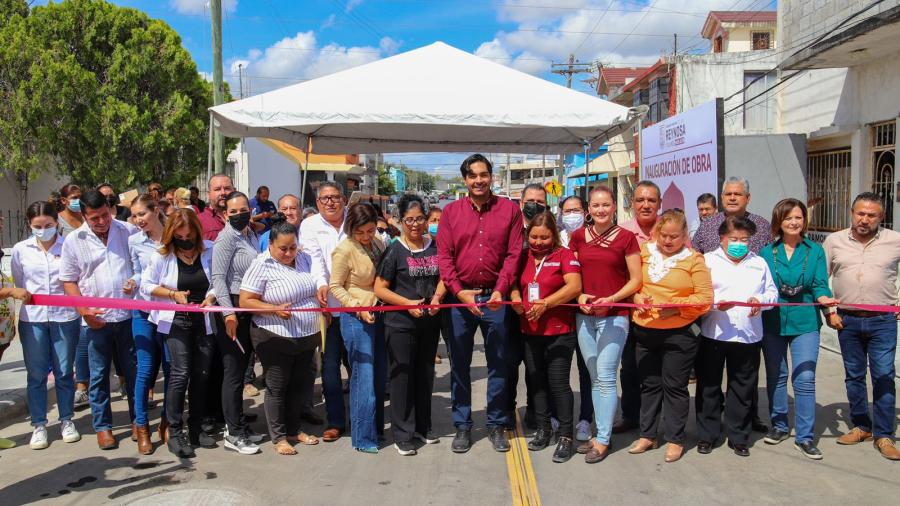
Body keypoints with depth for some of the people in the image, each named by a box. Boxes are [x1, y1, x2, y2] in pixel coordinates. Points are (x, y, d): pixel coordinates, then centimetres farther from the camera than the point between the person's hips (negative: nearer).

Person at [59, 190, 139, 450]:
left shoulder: (129, 232, 1)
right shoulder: (74, 241, 0)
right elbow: (69, 281, 3)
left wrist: (137, 281, -10)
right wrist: (84, 310, -9)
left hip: (129, 315, 1)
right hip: (97, 319, 0)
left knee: (134, 370, 10)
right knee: (99, 375, 7)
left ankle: (138, 420, 24)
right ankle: (103, 426, 19)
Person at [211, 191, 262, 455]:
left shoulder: (252, 235, 12)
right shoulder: (227, 237, -10)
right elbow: (218, 277, -16)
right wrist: (228, 312, -24)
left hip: (251, 310, 8)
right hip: (234, 309, -8)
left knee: (241, 369, 14)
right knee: (234, 371, -3)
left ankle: (237, 425, 25)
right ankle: (233, 434, 5)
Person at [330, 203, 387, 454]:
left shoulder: (377, 244, 6)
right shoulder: (344, 250, -13)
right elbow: (335, 286, -10)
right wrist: (358, 308, -18)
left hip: (379, 315, 7)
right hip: (356, 319, -7)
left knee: (380, 375, 13)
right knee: (364, 376, -5)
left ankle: (376, 427, 28)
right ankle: (362, 438, 4)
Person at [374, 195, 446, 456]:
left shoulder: (435, 246, 4)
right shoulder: (395, 250, -8)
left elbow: (443, 278, 12)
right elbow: (380, 289, -9)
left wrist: (437, 297, -8)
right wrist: (408, 303, -19)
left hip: (430, 322, 5)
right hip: (400, 323, -4)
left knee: (425, 374, 15)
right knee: (402, 375, 2)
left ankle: (423, 426, 31)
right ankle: (402, 435, 11)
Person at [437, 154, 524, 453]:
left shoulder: (510, 209, 2)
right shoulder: (451, 212, 4)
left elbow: (514, 254, -2)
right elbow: (444, 256, 0)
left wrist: (500, 291, -13)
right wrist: (459, 292, -12)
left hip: (495, 298, -1)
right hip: (459, 298, 1)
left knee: (498, 364, 8)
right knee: (459, 365, 8)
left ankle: (496, 425, 21)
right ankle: (462, 426, 21)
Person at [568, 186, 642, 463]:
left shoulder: (626, 238, -4)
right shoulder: (578, 236, 7)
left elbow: (636, 280, -2)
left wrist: (611, 299, -15)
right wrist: (580, 296, -6)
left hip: (614, 316, -4)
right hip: (585, 315, 4)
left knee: (605, 378, -5)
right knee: (594, 378, 11)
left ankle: (603, 440, 4)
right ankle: (597, 432, 21)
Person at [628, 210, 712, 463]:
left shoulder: (693, 259, -5)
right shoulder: (644, 252, 4)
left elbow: (705, 298, -9)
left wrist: (676, 306, -20)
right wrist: (635, 296, -8)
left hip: (678, 334, -4)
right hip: (644, 332, 4)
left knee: (675, 386, 6)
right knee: (649, 385, 15)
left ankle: (675, 440, 20)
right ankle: (647, 435, 28)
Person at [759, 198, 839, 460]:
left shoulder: (815, 251, 3)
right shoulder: (767, 252, 6)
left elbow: (820, 285, -2)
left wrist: (824, 298, -23)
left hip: (805, 322, -2)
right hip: (772, 321, 2)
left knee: (805, 378, -7)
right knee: (775, 377, 12)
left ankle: (805, 437, 2)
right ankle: (779, 426, 28)